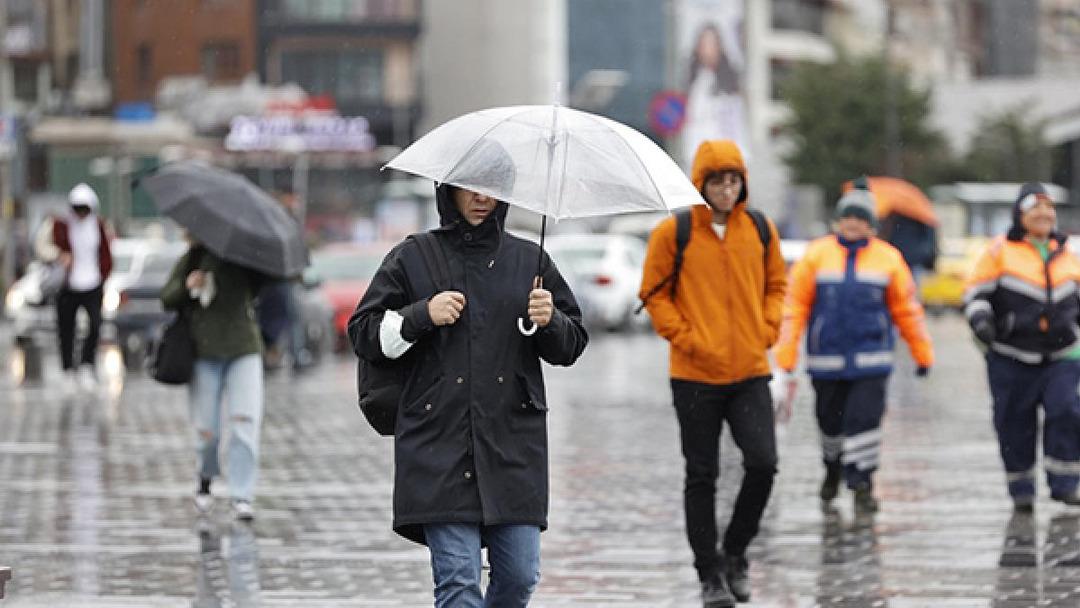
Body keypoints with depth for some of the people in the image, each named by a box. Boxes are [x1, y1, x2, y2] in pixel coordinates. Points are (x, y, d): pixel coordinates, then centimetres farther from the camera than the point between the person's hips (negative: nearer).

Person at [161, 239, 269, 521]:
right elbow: (167, 298, 7)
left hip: (244, 350, 0)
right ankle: (205, 479, 31)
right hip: (204, 352, 0)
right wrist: (186, 286, -13)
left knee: (246, 421, -14)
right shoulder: (193, 257, 6)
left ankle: (242, 496, -12)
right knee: (207, 429, 1)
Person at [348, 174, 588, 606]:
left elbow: (571, 346, 15)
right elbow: (364, 334, 7)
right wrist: (423, 316, -8)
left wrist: (550, 322, -7)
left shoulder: (528, 260, 13)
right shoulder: (413, 258, 7)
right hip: (440, 443, -2)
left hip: (514, 444, 2)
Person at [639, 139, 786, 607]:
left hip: (750, 372, 2)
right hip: (695, 375, -2)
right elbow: (654, 293, 0)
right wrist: (684, 337, -10)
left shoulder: (760, 230, 5)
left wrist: (766, 331, 2)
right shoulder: (672, 232, -5)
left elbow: (775, 284, 16)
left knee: (763, 463, -10)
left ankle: (735, 551, 12)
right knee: (702, 477, 4)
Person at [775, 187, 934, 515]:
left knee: (865, 419, -11)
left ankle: (862, 484, -3)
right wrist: (785, 360, -4)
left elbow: (907, 309, 11)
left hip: (871, 361, -1)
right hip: (827, 361, 1)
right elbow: (794, 308, 0)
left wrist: (923, 354, 14)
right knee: (831, 422, 12)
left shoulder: (888, 259, 3)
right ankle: (833, 468, 39)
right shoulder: (817, 255, 1)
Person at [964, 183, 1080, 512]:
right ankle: (1021, 489, 14)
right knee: (1015, 423, 1)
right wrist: (980, 318, -17)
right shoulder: (1001, 251, -1)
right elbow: (976, 290, -1)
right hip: (1011, 358, -2)